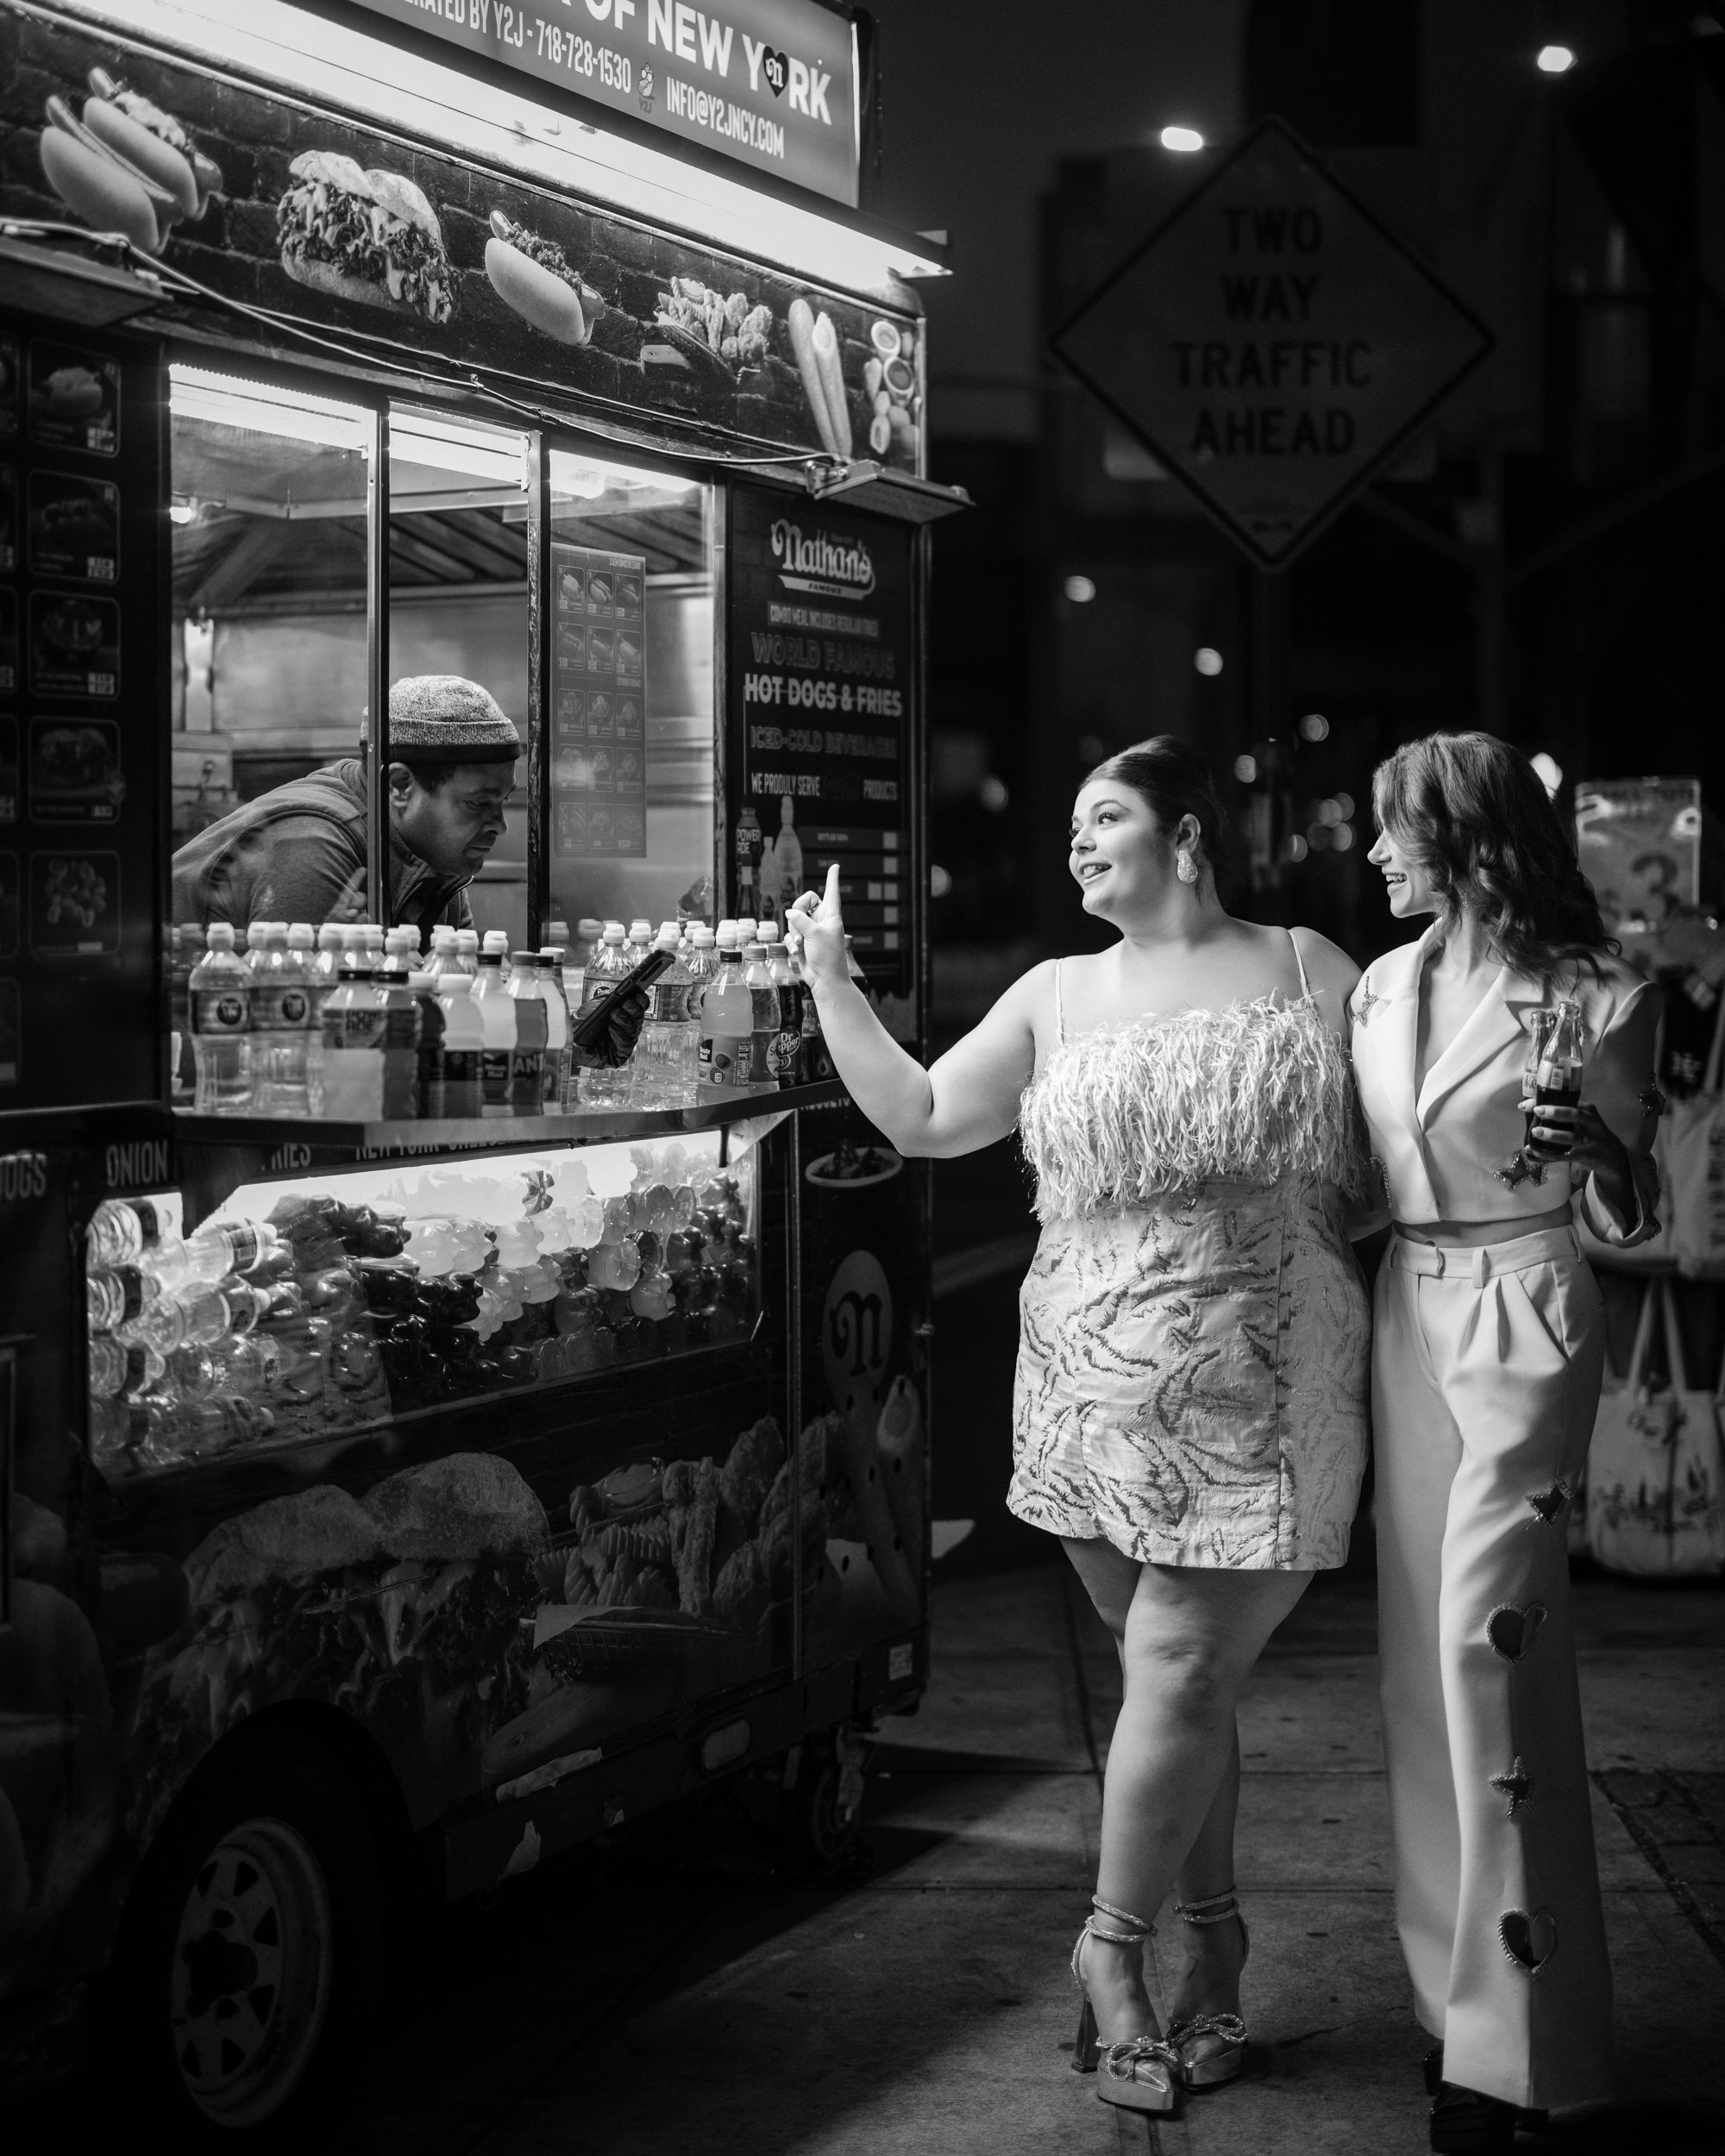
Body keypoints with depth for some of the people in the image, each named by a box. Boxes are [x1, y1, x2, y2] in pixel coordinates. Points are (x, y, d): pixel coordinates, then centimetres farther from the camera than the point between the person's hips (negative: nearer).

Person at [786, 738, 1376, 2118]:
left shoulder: (1309, 972, 7)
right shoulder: (1058, 998, 12)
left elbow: (1377, 1165, 11)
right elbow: (920, 1119, 12)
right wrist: (829, 976, 11)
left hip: (1258, 1398, -2)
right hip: (1101, 1396, 2)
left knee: (1178, 1678, -5)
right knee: (1186, 1683, 8)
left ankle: (1117, 1946, 13)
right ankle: (1212, 1947, 22)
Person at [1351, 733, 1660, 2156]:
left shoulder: (1594, 998, -7)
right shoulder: (1382, 985, 9)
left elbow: (1630, 1223, -3)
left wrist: (1598, 1155, -23)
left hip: (1522, 1321, -6)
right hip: (1404, 1316, 7)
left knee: (1488, 1644, -13)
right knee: (1423, 1653, 8)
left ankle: (1511, 2040, -6)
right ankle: (1463, 1981, 21)